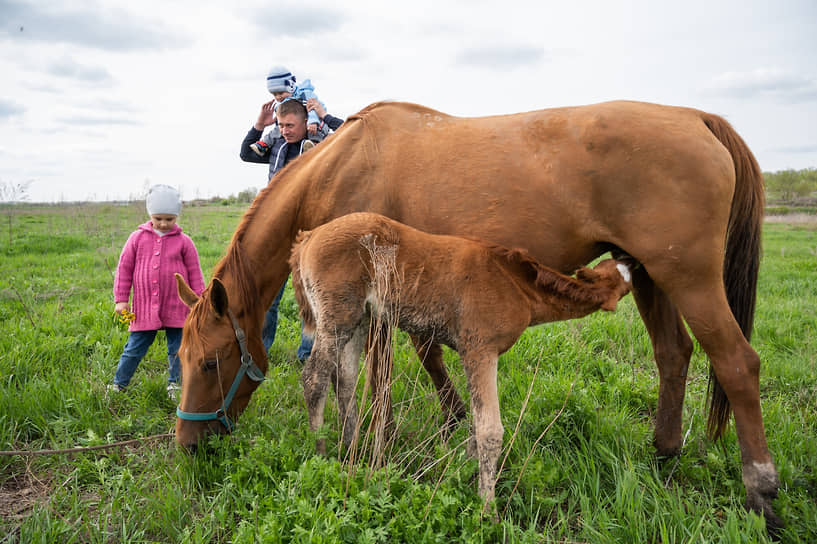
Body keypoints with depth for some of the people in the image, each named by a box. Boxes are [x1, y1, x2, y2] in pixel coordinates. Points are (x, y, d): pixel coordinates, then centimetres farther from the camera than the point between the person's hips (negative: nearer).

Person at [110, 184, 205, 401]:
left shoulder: (183, 241, 0)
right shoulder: (138, 238, 2)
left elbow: (195, 273, 4)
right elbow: (124, 268, 6)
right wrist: (121, 299, 3)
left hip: (176, 308, 0)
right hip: (144, 307, 0)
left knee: (177, 349, 9)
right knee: (134, 349, 8)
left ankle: (174, 385, 26)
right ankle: (118, 384, 24)